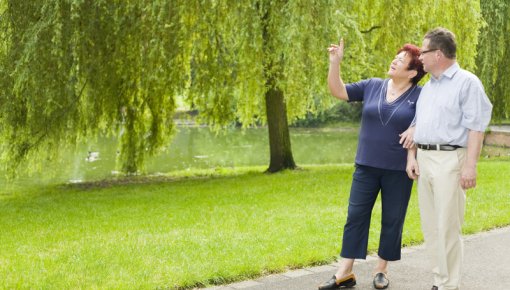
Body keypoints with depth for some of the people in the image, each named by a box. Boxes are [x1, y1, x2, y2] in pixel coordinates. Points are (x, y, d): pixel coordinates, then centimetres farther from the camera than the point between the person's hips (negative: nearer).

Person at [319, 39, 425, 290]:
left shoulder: (420, 96, -5)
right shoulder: (372, 86, 4)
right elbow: (338, 91, 5)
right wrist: (335, 62, -6)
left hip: (398, 170, -3)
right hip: (366, 167, 3)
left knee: (392, 220, 6)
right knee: (356, 216, 2)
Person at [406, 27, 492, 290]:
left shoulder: (467, 83, -6)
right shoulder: (428, 86, 17)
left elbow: (476, 127, -12)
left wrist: (470, 166, -18)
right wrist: (411, 156, 10)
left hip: (449, 159, -8)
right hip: (424, 159, 8)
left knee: (448, 227, -7)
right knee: (430, 225, 9)